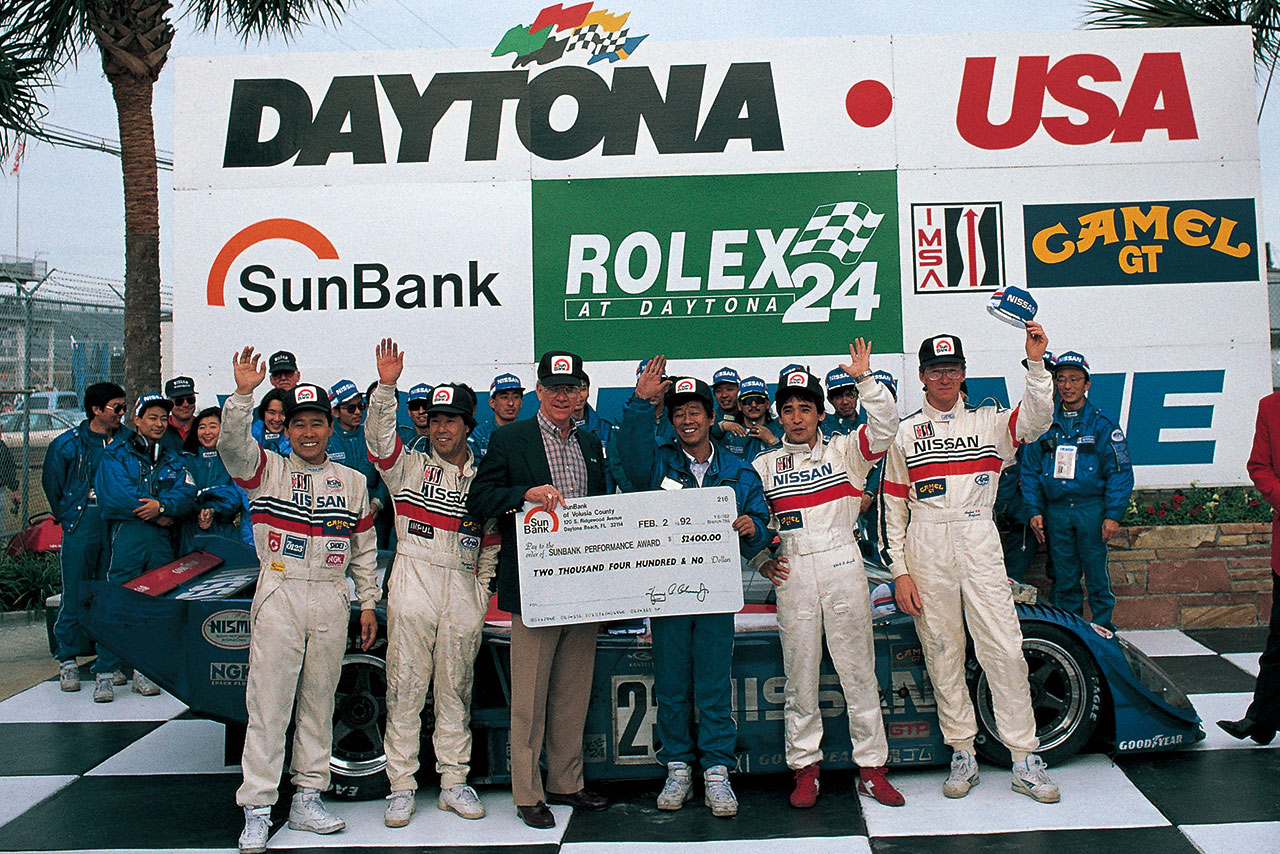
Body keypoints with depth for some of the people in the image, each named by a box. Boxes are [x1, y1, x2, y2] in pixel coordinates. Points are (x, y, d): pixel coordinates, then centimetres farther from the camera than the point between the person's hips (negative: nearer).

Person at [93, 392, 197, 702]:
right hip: (126, 537, -4)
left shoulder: (173, 460, 19)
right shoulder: (116, 455, 7)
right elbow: (114, 495, -8)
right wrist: (158, 514, -9)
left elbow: (187, 494, 3)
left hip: (162, 540, 4)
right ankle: (104, 673, 0)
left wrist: (162, 506, -17)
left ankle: (143, 670, 14)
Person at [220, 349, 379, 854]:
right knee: (268, 706, -2)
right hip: (278, 598, -3)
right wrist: (243, 394, -28)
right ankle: (257, 811, 4)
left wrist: (368, 604, 11)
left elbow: (364, 549, 14)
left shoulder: (352, 482, 12)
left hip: (332, 603, 3)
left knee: (319, 704, 10)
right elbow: (232, 444, -16)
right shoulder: (266, 471, 4)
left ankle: (307, 799, 20)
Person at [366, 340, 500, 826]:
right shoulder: (409, 467, 7)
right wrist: (386, 387, -22)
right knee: (405, 685, -1)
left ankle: (454, 782, 17)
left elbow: (491, 544, 17)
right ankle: (401, 785, 9)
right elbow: (379, 437, -11)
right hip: (412, 581, -2)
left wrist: (482, 591, 9)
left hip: (463, 589, 2)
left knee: (456, 688, 8)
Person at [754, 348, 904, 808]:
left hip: (843, 567, -1)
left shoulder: (845, 450, 8)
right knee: (799, 677, 5)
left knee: (859, 672, 3)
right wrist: (761, 560, 1)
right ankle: (805, 768, 16)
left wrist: (864, 380, -14)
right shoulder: (764, 466, 13)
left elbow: (885, 424, -5)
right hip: (792, 574, 1)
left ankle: (871, 768, 13)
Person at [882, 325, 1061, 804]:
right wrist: (900, 572, 0)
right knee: (942, 652, 6)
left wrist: (1036, 363, -21)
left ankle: (1025, 761, 5)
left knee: (1004, 649, -4)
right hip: (926, 552, 1)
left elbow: (1035, 422, -11)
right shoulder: (905, 433, 9)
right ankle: (962, 755, 18)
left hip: (980, 544, -1)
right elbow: (893, 507, 7)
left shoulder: (989, 422, 10)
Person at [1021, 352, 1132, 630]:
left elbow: (1120, 471, -1)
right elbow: (1030, 470, 13)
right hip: (1056, 511, 3)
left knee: (1096, 574, -1)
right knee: (1064, 578, 8)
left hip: (1092, 509, -3)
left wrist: (1113, 514, -9)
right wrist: (1034, 511, 5)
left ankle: (1103, 629, 11)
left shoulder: (1101, 423, 2)